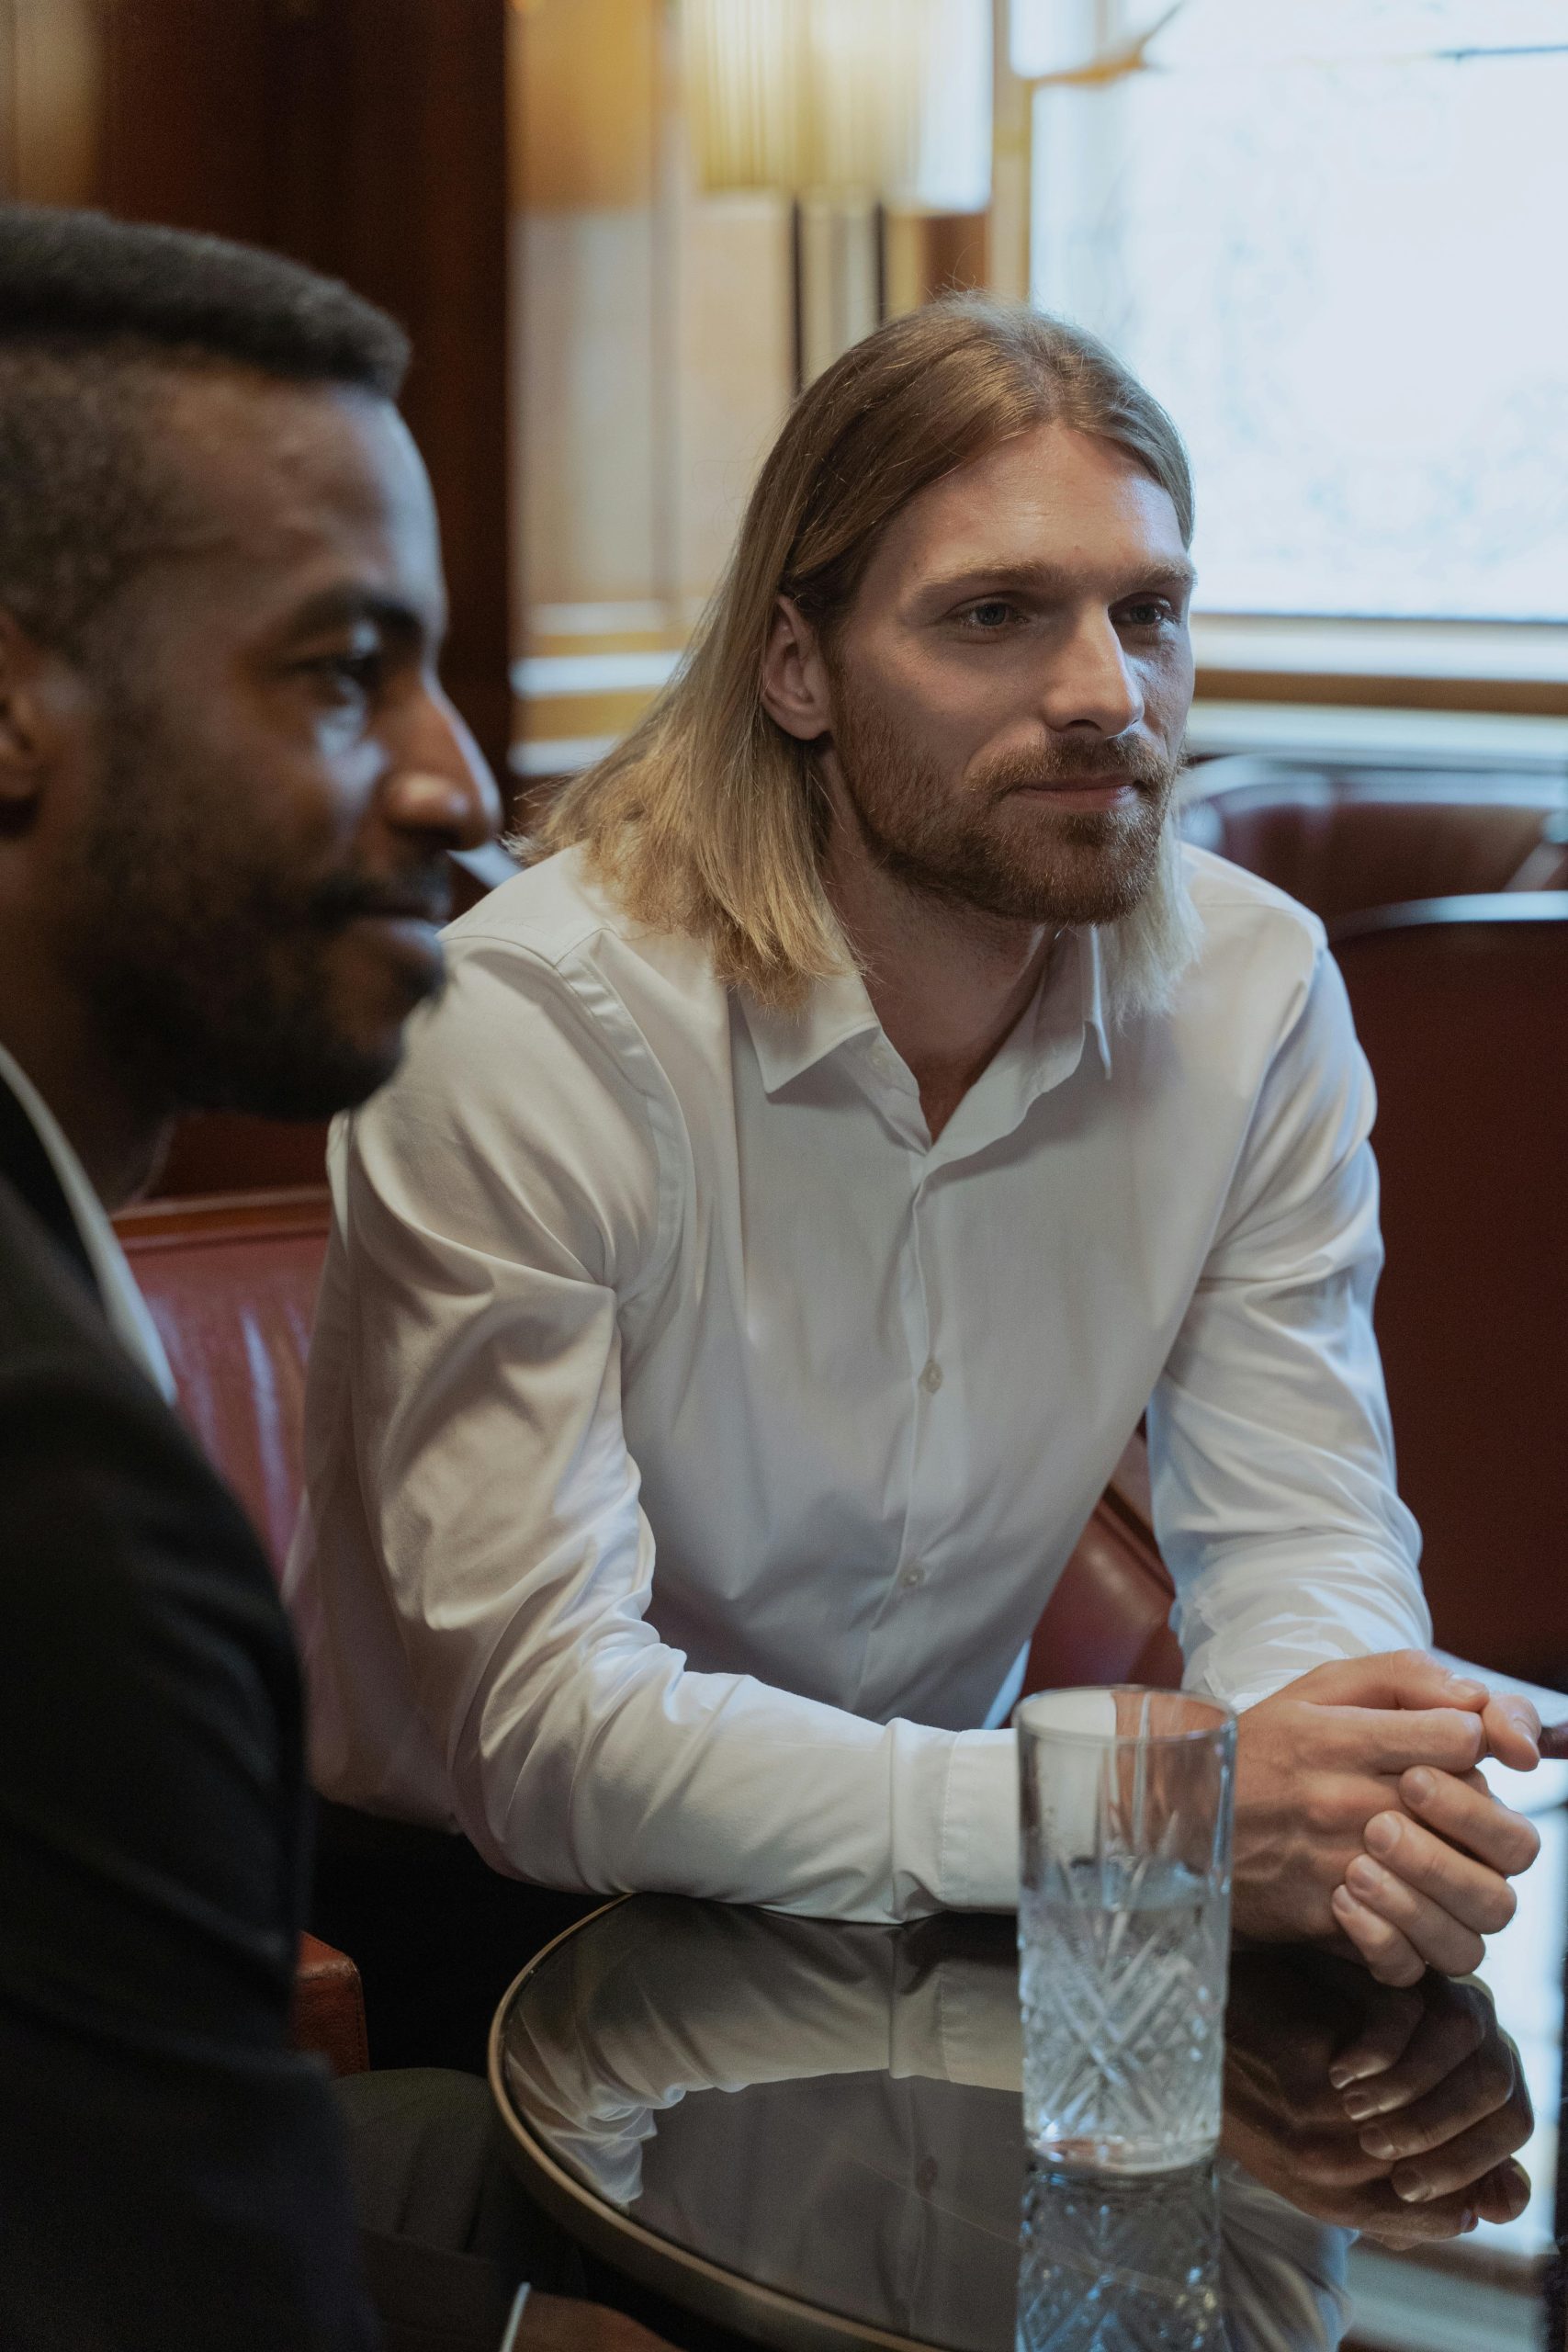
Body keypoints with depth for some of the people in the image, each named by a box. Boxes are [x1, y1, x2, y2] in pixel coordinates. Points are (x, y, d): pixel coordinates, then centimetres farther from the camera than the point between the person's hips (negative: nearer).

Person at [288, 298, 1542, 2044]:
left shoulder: (1256, 997, -7)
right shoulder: (526, 1034, -23)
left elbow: (1292, 1531, -6)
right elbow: (544, 1728, -29)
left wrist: (1348, 1766, -31)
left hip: (940, 1878, 5)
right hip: (479, 1902, -5)